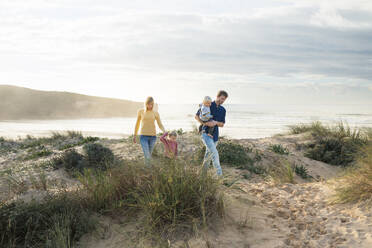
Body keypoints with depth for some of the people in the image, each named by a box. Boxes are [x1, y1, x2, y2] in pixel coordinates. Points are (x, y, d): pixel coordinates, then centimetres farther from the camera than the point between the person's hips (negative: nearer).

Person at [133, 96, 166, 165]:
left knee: (149, 156, 15)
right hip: (143, 136, -2)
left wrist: (165, 132, -21)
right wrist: (135, 135, 14)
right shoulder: (140, 111, -3)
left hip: (152, 136, 2)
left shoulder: (156, 113, 0)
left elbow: (160, 125, 0)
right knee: (148, 157, -17)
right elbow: (137, 123, 9)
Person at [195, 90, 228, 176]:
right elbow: (196, 116, 0)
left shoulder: (223, 110, 10)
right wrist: (204, 123, -17)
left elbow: (222, 124, 12)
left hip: (215, 135, 5)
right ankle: (219, 174, -19)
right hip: (206, 133, -5)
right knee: (214, 153, -19)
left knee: (209, 155, 13)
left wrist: (216, 122, -11)